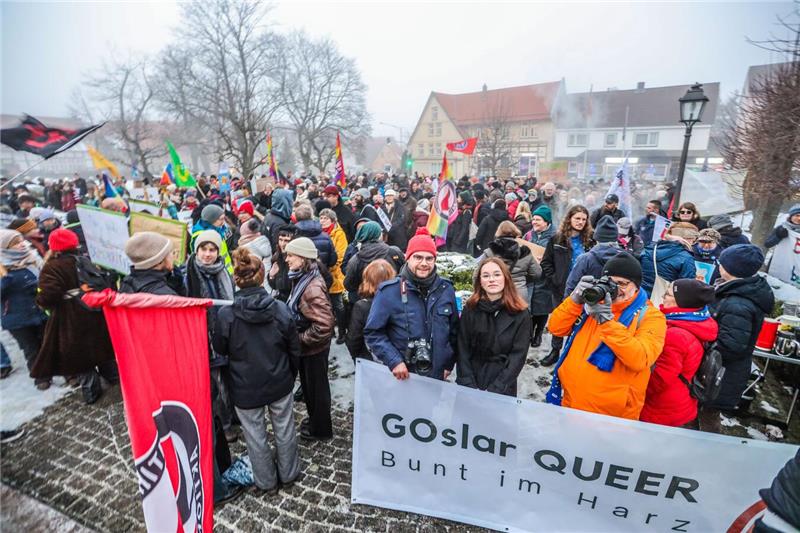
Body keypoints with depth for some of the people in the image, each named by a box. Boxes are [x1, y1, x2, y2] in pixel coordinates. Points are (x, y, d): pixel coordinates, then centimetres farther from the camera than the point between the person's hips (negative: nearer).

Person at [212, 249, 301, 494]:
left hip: (245, 388, -1)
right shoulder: (280, 309, -17)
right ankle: (288, 473, 42)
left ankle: (266, 481, 39)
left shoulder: (225, 314, -21)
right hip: (280, 383, 1)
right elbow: (294, 349, -6)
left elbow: (219, 349, -2)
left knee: (256, 436, 20)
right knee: (284, 429, 22)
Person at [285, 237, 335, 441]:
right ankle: (315, 421, 46)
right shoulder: (302, 278, 1)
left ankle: (321, 429, 33)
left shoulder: (312, 287, -29)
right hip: (306, 346, 9)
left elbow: (324, 324, -33)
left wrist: (300, 339, -21)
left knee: (317, 388, 12)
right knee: (308, 385, 25)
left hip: (314, 348, -9)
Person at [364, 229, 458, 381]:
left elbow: (454, 329, 10)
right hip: (400, 376, -3)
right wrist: (394, 361, -18)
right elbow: (373, 332, -10)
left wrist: (449, 363, 9)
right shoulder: (389, 291, -13)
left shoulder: (446, 289, 0)